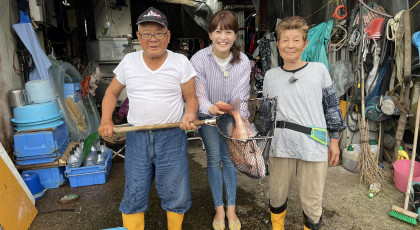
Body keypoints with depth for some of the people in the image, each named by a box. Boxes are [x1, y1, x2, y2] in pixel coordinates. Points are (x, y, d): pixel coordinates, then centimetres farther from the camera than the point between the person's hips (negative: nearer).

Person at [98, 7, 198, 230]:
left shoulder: (181, 62, -3)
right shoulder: (128, 61, 3)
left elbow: (191, 97, 1)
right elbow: (112, 92, 13)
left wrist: (190, 114, -21)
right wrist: (106, 120, -2)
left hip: (172, 137, -1)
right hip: (137, 138, 2)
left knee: (176, 196, 9)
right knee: (133, 196, 9)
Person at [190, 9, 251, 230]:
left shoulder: (242, 61, -19)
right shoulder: (199, 59, -23)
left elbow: (241, 97, -21)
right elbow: (199, 95, -23)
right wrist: (211, 108, -45)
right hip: (207, 115, -1)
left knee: (230, 159, 8)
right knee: (214, 159, 5)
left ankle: (231, 208, 24)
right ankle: (219, 209, 23)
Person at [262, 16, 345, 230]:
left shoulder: (319, 70, -1)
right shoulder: (271, 76, 4)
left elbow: (332, 106, 5)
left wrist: (334, 140, 5)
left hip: (314, 148, -1)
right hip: (280, 147, 2)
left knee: (312, 203, 9)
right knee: (277, 196, 17)